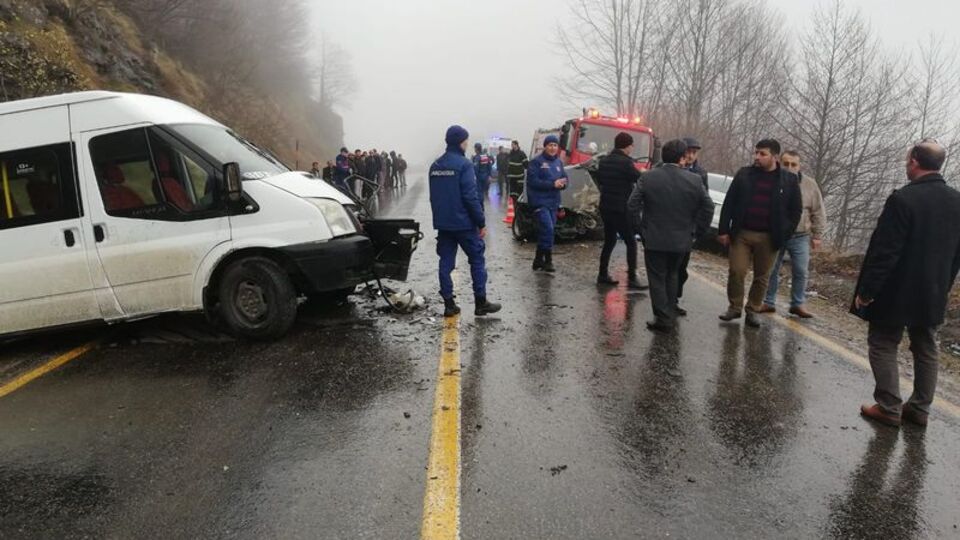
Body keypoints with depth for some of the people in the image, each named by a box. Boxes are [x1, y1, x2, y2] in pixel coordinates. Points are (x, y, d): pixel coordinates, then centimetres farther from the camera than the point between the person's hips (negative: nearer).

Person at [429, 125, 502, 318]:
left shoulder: (435, 165, 10)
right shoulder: (463, 164, -13)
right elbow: (470, 197, -18)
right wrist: (481, 222, -12)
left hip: (442, 223, 7)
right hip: (463, 222, -7)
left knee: (446, 262, 7)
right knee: (477, 260, 5)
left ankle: (449, 304, 9)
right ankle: (480, 303, 6)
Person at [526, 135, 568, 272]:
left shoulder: (559, 162, 14)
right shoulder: (536, 162, -7)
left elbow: (564, 179, 15)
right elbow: (533, 181, -16)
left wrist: (562, 183, -10)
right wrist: (552, 184, -21)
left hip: (553, 202, 7)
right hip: (540, 201, -7)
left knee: (544, 231, 12)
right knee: (547, 229, -17)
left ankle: (539, 259, 22)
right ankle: (547, 260, -8)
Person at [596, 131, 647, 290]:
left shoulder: (603, 161, 9)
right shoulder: (625, 162, -15)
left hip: (605, 207, 8)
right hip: (622, 210, -8)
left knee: (609, 241, 16)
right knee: (631, 243, -2)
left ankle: (603, 274, 19)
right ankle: (632, 278, -5)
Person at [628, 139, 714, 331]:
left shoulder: (648, 178, -9)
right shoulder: (694, 180, -6)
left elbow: (632, 205, -8)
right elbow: (708, 208, -3)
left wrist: (641, 226, 4)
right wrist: (696, 229, 8)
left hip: (654, 239, -2)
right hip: (681, 240, 2)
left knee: (657, 279, 7)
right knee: (672, 276, 20)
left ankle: (663, 319, 8)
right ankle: (670, 315, 25)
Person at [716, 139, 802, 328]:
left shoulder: (789, 180, 0)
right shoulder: (744, 174, 3)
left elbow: (795, 210, 4)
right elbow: (729, 203, 3)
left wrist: (784, 235, -3)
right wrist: (723, 230, -2)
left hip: (768, 238, 0)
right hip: (741, 233, 0)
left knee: (761, 277, 8)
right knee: (736, 271, -2)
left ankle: (753, 310, 22)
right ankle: (734, 307, 15)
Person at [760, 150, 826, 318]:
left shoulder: (809, 184, 0)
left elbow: (818, 212, 5)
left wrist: (817, 235, 2)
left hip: (800, 237, 1)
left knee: (800, 272, 2)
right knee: (771, 271, 6)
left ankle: (798, 304, 15)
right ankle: (768, 302, 17)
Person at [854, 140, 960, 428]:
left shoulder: (903, 198, -19)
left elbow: (883, 251, -21)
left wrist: (866, 290, -15)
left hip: (897, 293, -7)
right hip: (933, 295, 7)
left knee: (883, 345, 5)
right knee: (926, 350, 15)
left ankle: (889, 408, 7)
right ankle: (920, 408, 24)